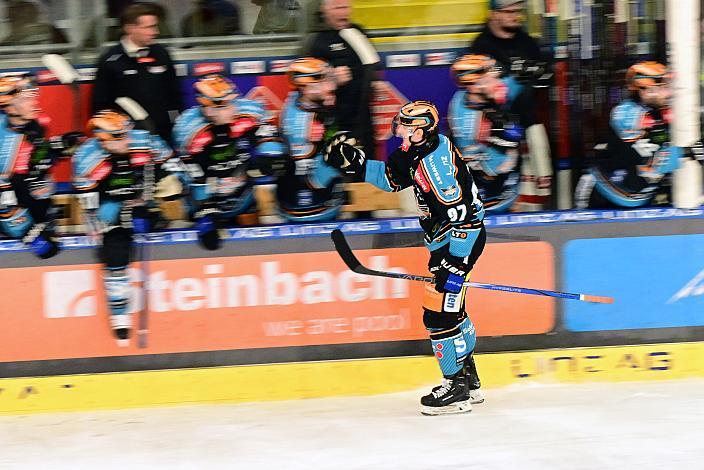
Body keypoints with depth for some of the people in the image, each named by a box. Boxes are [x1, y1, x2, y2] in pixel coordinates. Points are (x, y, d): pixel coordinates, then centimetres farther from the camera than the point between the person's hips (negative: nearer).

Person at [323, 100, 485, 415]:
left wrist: (456, 260, -28)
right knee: (450, 308, 19)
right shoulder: (419, 150, 4)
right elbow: (391, 178, 20)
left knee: (440, 313, -10)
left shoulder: (433, 162, -26)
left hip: (461, 237, -11)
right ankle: (468, 381, 30)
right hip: (448, 236, 11)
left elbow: (458, 212, -28)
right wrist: (355, 163, 11)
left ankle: (457, 389, -2)